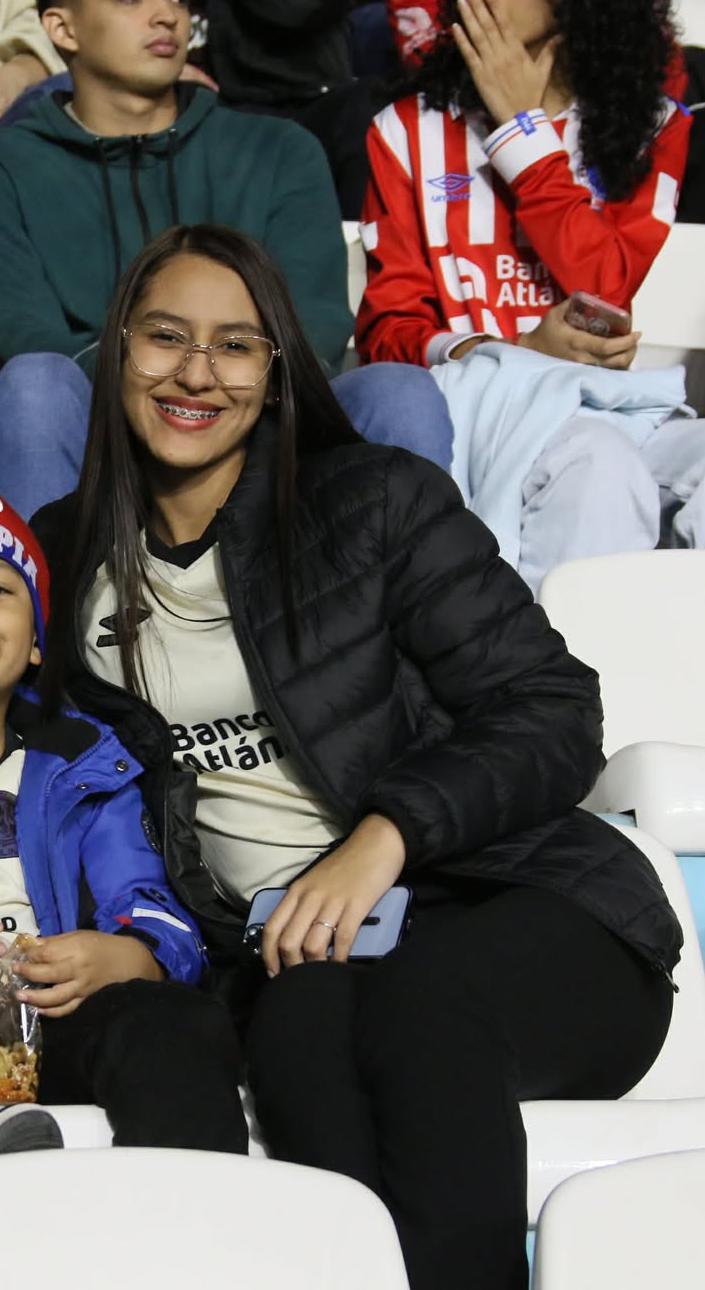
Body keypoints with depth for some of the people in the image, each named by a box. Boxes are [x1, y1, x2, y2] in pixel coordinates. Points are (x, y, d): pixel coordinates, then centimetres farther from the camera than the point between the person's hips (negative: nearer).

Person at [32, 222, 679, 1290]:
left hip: (514, 901, -2)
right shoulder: (72, 557, 14)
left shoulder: (380, 501, 3)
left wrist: (388, 833, -19)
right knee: (303, 1020, -36)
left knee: (419, 1009, -38)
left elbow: (554, 714, -3)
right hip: (286, 952, 2)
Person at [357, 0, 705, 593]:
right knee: (598, 468, -35)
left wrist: (521, 125, -1)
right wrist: (522, 351, -14)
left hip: (611, 399, 2)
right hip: (474, 394, -1)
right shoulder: (409, 128, 11)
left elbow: (605, 292, -4)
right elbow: (388, 329, 5)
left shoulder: (651, 125, 12)